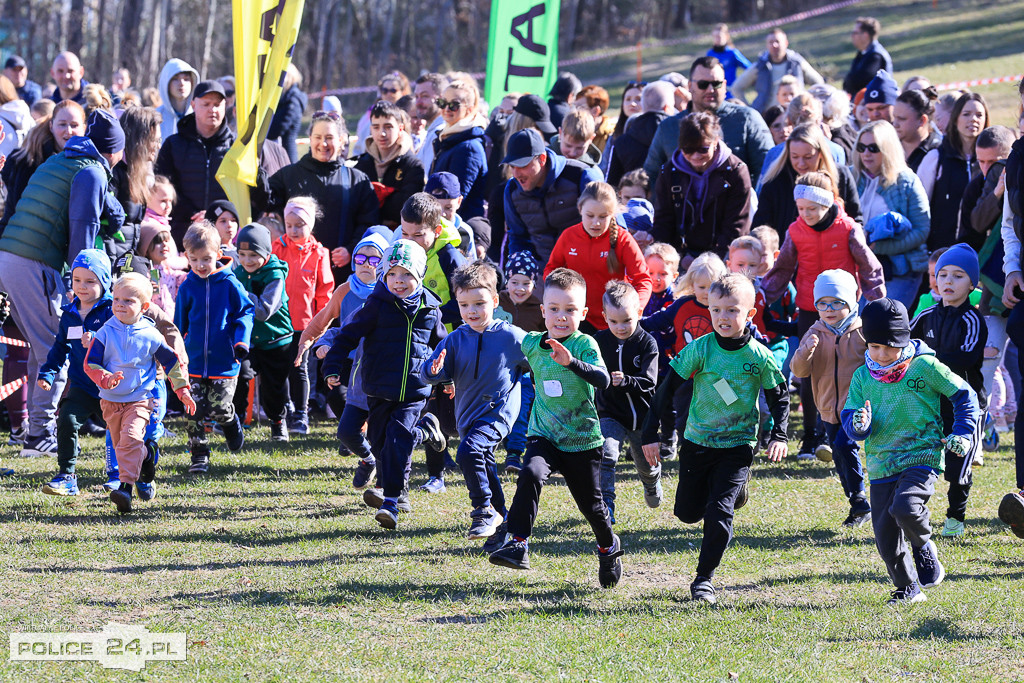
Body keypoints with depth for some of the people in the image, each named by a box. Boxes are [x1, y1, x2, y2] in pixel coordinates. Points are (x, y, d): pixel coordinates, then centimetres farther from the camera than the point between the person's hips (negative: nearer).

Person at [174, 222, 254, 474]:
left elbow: (246, 312, 1)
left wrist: (241, 341, -13)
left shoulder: (229, 284, -6)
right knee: (195, 411, -2)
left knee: (219, 408, -3)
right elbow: (179, 324, 12)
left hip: (224, 361, -2)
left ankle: (232, 425, 31)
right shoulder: (187, 288, 2)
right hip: (194, 361, 2)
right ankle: (199, 456, 9)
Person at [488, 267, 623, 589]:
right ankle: (518, 544, -31)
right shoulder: (531, 344, -2)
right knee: (531, 474, -28)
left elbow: (603, 379, -33)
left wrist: (571, 362, -47)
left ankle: (609, 547, 41)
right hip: (544, 437, 2)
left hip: (582, 441, -2)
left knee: (591, 503, 11)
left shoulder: (585, 345, -15)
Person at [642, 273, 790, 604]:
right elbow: (667, 388, -6)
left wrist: (779, 436, -6)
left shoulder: (760, 357, -9)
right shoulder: (700, 349, -11)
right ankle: (734, 491, 43)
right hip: (697, 441, 2)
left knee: (719, 512, -14)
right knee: (687, 512, 12)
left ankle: (704, 579, -2)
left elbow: (780, 396, 6)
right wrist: (651, 433, -9)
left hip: (738, 445, -2)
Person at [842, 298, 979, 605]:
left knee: (905, 507, -31)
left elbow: (965, 397, 4)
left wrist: (962, 434, -7)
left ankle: (924, 547, 2)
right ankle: (907, 589, 27)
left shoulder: (924, 367, -4)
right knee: (886, 538, 4)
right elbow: (849, 419, 5)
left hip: (922, 456, -4)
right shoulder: (863, 377, 6)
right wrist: (858, 424, -19)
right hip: (881, 465, 4)